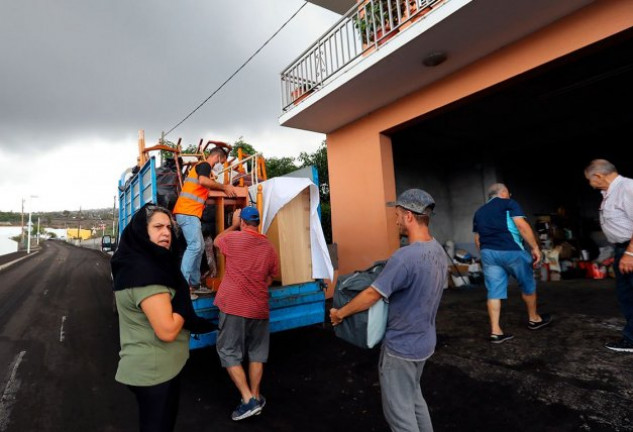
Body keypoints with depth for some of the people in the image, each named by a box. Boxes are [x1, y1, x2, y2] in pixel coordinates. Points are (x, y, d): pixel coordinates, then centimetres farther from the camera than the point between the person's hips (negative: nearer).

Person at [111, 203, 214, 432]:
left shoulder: (146, 263, 6)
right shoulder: (144, 271, -26)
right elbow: (167, 330, -31)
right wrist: (182, 302, -16)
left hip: (150, 366, 10)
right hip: (155, 370, -10)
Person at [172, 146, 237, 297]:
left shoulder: (203, 168, 27)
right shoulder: (204, 165, -4)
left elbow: (207, 186, 23)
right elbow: (203, 181, -24)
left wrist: (224, 187, 16)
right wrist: (224, 187, -13)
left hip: (190, 213, 10)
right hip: (187, 212, -10)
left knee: (199, 247, 11)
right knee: (194, 246, -16)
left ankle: (194, 283, 15)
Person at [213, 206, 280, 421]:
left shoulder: (234, 238, -7)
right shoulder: (270, 248, 4)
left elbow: (216, 241, 16)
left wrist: (233, 225, 26)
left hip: (233, 306, -4)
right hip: (259, 308, 4)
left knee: (229, 353, 6)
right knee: (256, 353, 16)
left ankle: (248, 400, 3)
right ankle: (255, 397, 23)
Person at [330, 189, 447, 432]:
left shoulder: (405, 257, -30)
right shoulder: (438, 250, -1)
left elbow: (371, 295, -24)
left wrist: (339, 313, -10)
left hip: (401, 346, -8)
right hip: (424, 341, 9)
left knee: (399, 410, 11)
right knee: (413, 397, 27)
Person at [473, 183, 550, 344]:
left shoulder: (479, 212, 20)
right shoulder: (509, 203, 4)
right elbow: (522, 225, -11)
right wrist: (535, 247, -8)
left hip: (487, 252, 5)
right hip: (511, 250, -4)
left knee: (494, 292, 5)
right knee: (528, 284, 18)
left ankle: (495, 331, 4)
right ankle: (534, 319, 35)